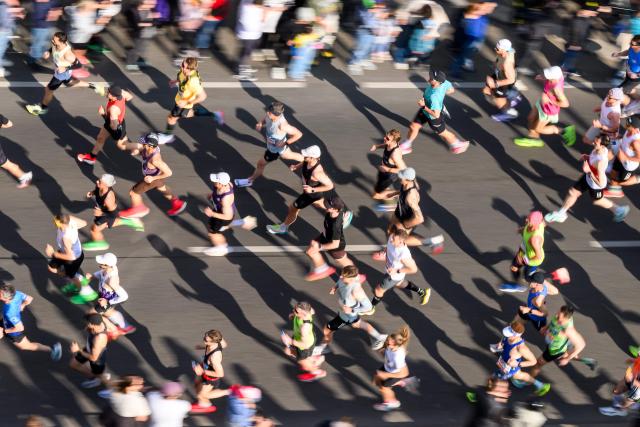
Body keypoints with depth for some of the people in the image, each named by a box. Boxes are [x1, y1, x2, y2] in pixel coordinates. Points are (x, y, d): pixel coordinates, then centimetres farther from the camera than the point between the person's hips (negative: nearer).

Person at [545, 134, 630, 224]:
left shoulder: (601, 162, -45)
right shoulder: (599, 149, -22)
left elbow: (601, 183, -36)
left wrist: (589, 171, -36)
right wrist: (587, 157, -11)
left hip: (596, 184, -7)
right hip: (588, 177, 7)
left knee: (597, 200, 25)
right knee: (572, 192, 18)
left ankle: (619, 210, 51)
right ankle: (561, 214, 40)